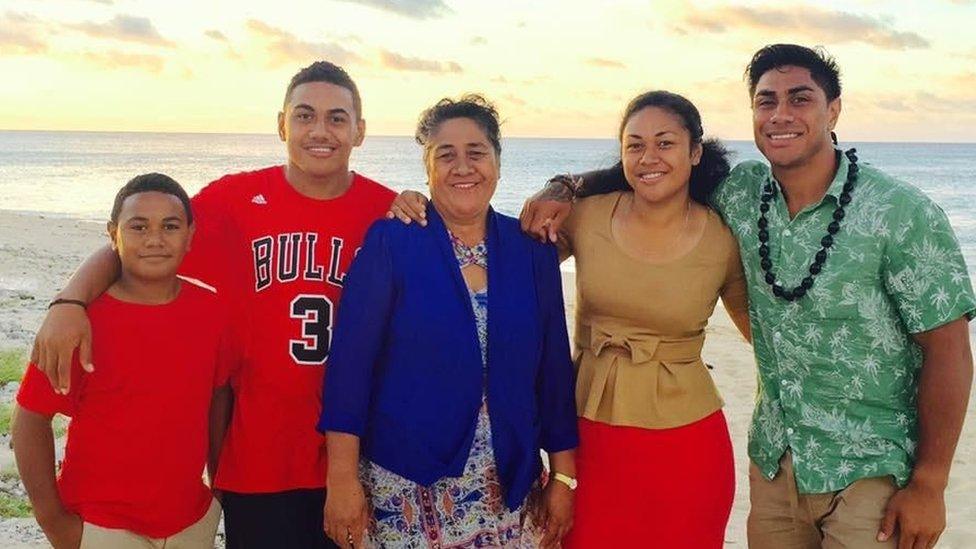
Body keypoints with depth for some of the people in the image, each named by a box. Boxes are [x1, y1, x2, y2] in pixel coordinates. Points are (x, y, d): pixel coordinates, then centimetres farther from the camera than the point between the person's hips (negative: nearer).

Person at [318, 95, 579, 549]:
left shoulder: (531, 252, 3)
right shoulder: (390, 243, -6)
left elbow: (553, 368, 6)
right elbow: (351, 360, -9)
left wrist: (563, 476, 6)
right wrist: (342, 477, -13)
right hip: (404, 487, -3)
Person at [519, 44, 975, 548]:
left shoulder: (902, 214, -14)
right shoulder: (740, 192, -2)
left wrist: (929, 485, -12)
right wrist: (565, 186, -7)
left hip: (870, 474, -4)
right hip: (774, 463, 4)